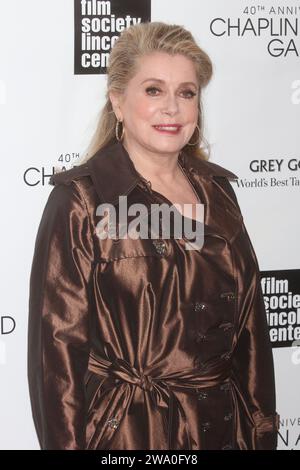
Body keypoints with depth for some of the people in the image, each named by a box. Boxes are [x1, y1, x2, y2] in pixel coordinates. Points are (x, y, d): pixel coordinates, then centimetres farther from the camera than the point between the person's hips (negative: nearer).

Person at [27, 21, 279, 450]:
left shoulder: (216, 191, 6)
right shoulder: (80, 202, -11)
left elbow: (249, 322, 10)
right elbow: (60, 346, -12)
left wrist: (262, 430, 8)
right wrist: (67, 444, -14)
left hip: (225, 427, 6)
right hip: (128, 433, -5)